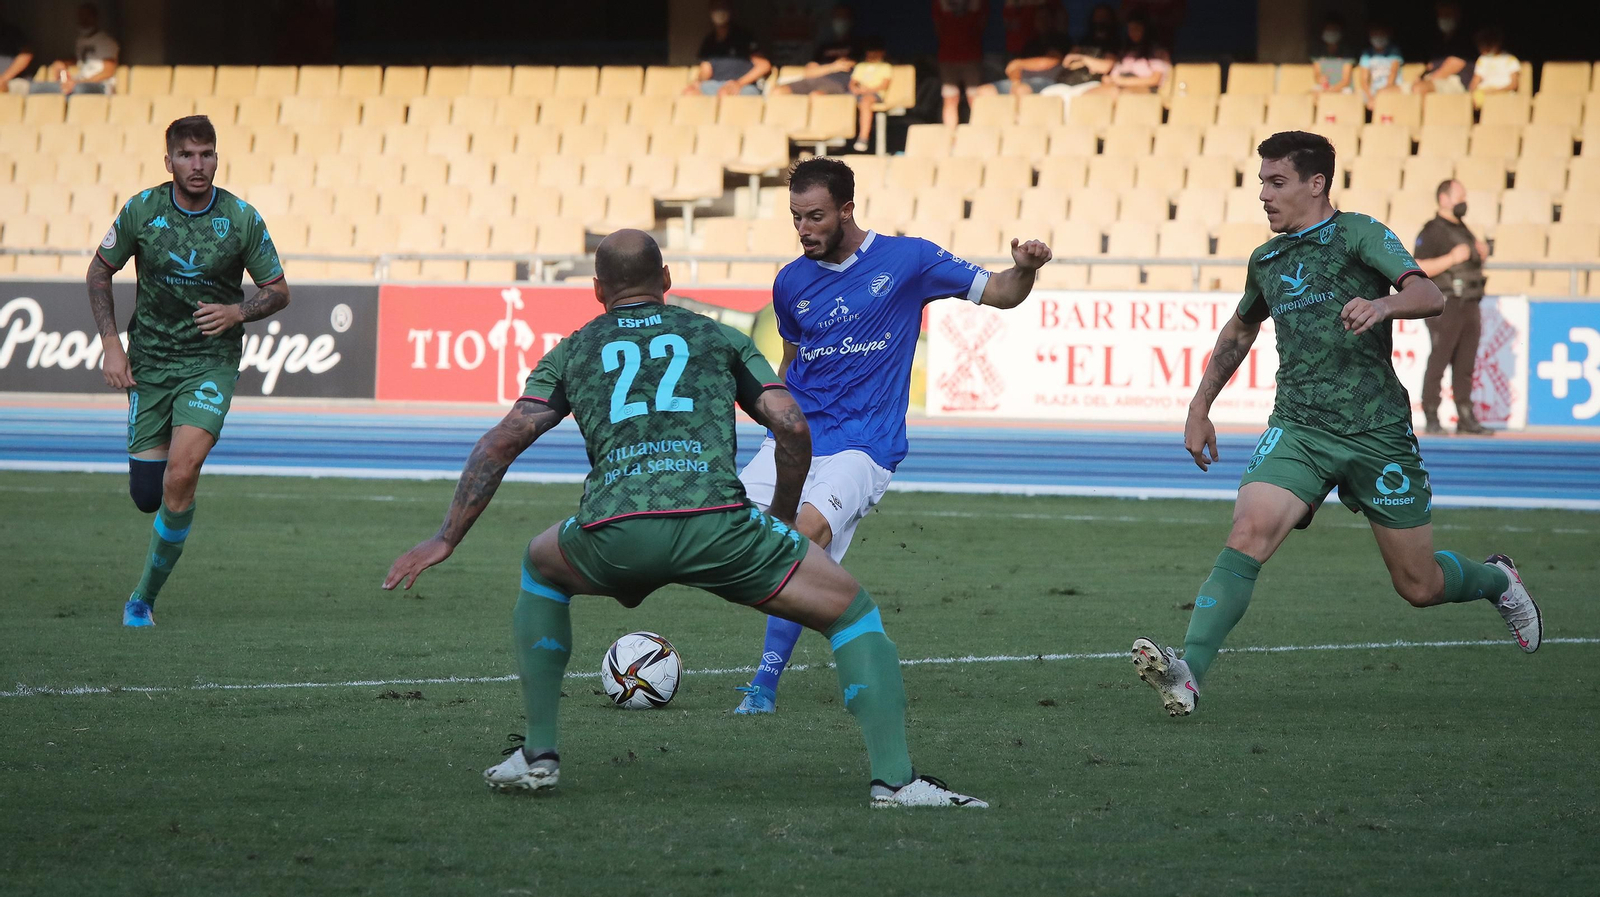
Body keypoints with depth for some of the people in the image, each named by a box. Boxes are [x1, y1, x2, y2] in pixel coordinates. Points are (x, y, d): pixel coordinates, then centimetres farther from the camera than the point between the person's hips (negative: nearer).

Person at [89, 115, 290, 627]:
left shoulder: (242, 219, -8)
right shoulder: (140, 210, -5)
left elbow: (278, 291, 4)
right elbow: (100, 272, 9)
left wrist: (237, 312, -16)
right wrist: (111, 344, -1)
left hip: (211, 362, -2)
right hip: (149, 364, 2)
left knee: (181, 476, -22)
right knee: (146, 495, -1)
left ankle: (144, 598, -7)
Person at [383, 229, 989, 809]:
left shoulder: (574, 350, 27)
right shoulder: (718, 338, 26)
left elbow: (502, 442, 19)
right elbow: (791, 425, 15)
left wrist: (446, 539, 24)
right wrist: (783, 516, 30)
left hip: (612, 534, 2)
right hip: (714, 517, -2)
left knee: (541, 568, 36)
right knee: (851, 611, 14)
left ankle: (539, 755, 30)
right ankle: (893, 778, -5)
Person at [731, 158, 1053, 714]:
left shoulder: (906, 260, -1)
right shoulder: (791, 283, 10)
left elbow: (1000, 294, 3)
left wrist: (1025, 269, -17)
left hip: (863, 444, -5)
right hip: (793, 438, 5)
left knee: (809, 530, -29)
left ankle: (765, 684, -21)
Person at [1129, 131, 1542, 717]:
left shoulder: (1359, 234, -2)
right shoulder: (1267, 261, 15)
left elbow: (1428, 295, -17)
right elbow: (1239, 332, 34)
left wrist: (1383, 305, -39)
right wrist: (1199, 409, 29)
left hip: (1377, 432, -3)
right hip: (1298, 427, 3)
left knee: (1419, 587, 7)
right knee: (1248, 533, -25)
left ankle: (1495, 580, 43)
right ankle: (1187, 674, -37)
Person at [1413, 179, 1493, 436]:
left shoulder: (1463, 230, 19)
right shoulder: (1432, 231, -6)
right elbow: (1419, 268, -15)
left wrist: (1482, 255, 9)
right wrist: (1451, 258, -20)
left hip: (1470, 306, 8)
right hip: (1445, 306, -8)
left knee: (1465, 366, 7)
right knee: (1438, 363, -8)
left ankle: (1466, 418, 8)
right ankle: (1431, 420, -7)